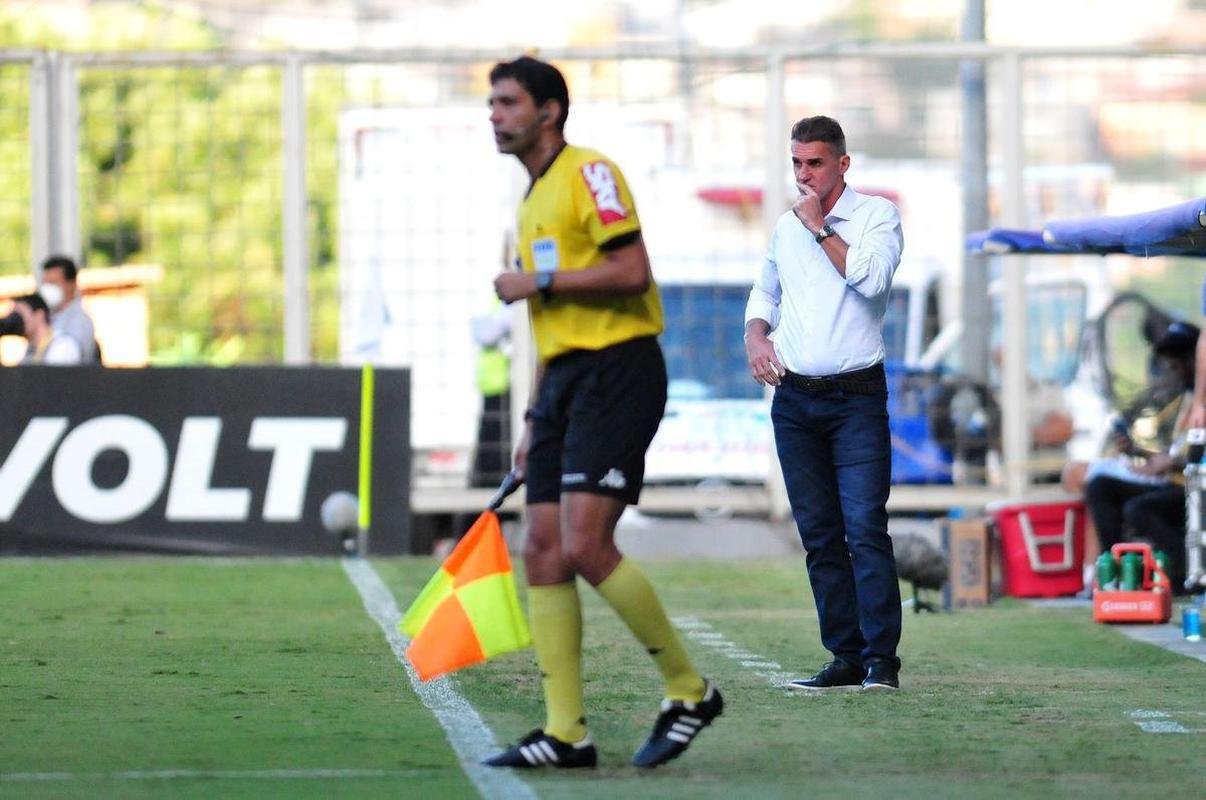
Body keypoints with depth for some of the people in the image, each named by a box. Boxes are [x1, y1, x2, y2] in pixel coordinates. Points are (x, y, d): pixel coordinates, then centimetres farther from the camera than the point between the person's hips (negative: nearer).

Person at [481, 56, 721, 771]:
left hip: (618, 370, -9)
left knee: (585, 545, -18)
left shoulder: (589, 173, -7)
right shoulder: (534, 200, 22)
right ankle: (566, 732, 2)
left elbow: (631, 271, -19)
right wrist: (535, 421, 23)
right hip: (564, 381, 9)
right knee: (543, 551, 1)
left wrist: (539, 282, -12)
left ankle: (690, 690, -4)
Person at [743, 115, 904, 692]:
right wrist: (756, 335, 8)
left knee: (865, 528, -14)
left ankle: (881, 659, -15)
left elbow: (871, 277, -20)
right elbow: (764, 292, 28)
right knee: (819, 535, 4)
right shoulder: (786, 226, 14)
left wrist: (820, 228, -12)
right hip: (794, 400, 5)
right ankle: (845, 656, 7)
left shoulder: (876, 215, -2)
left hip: (856, 396, -5)